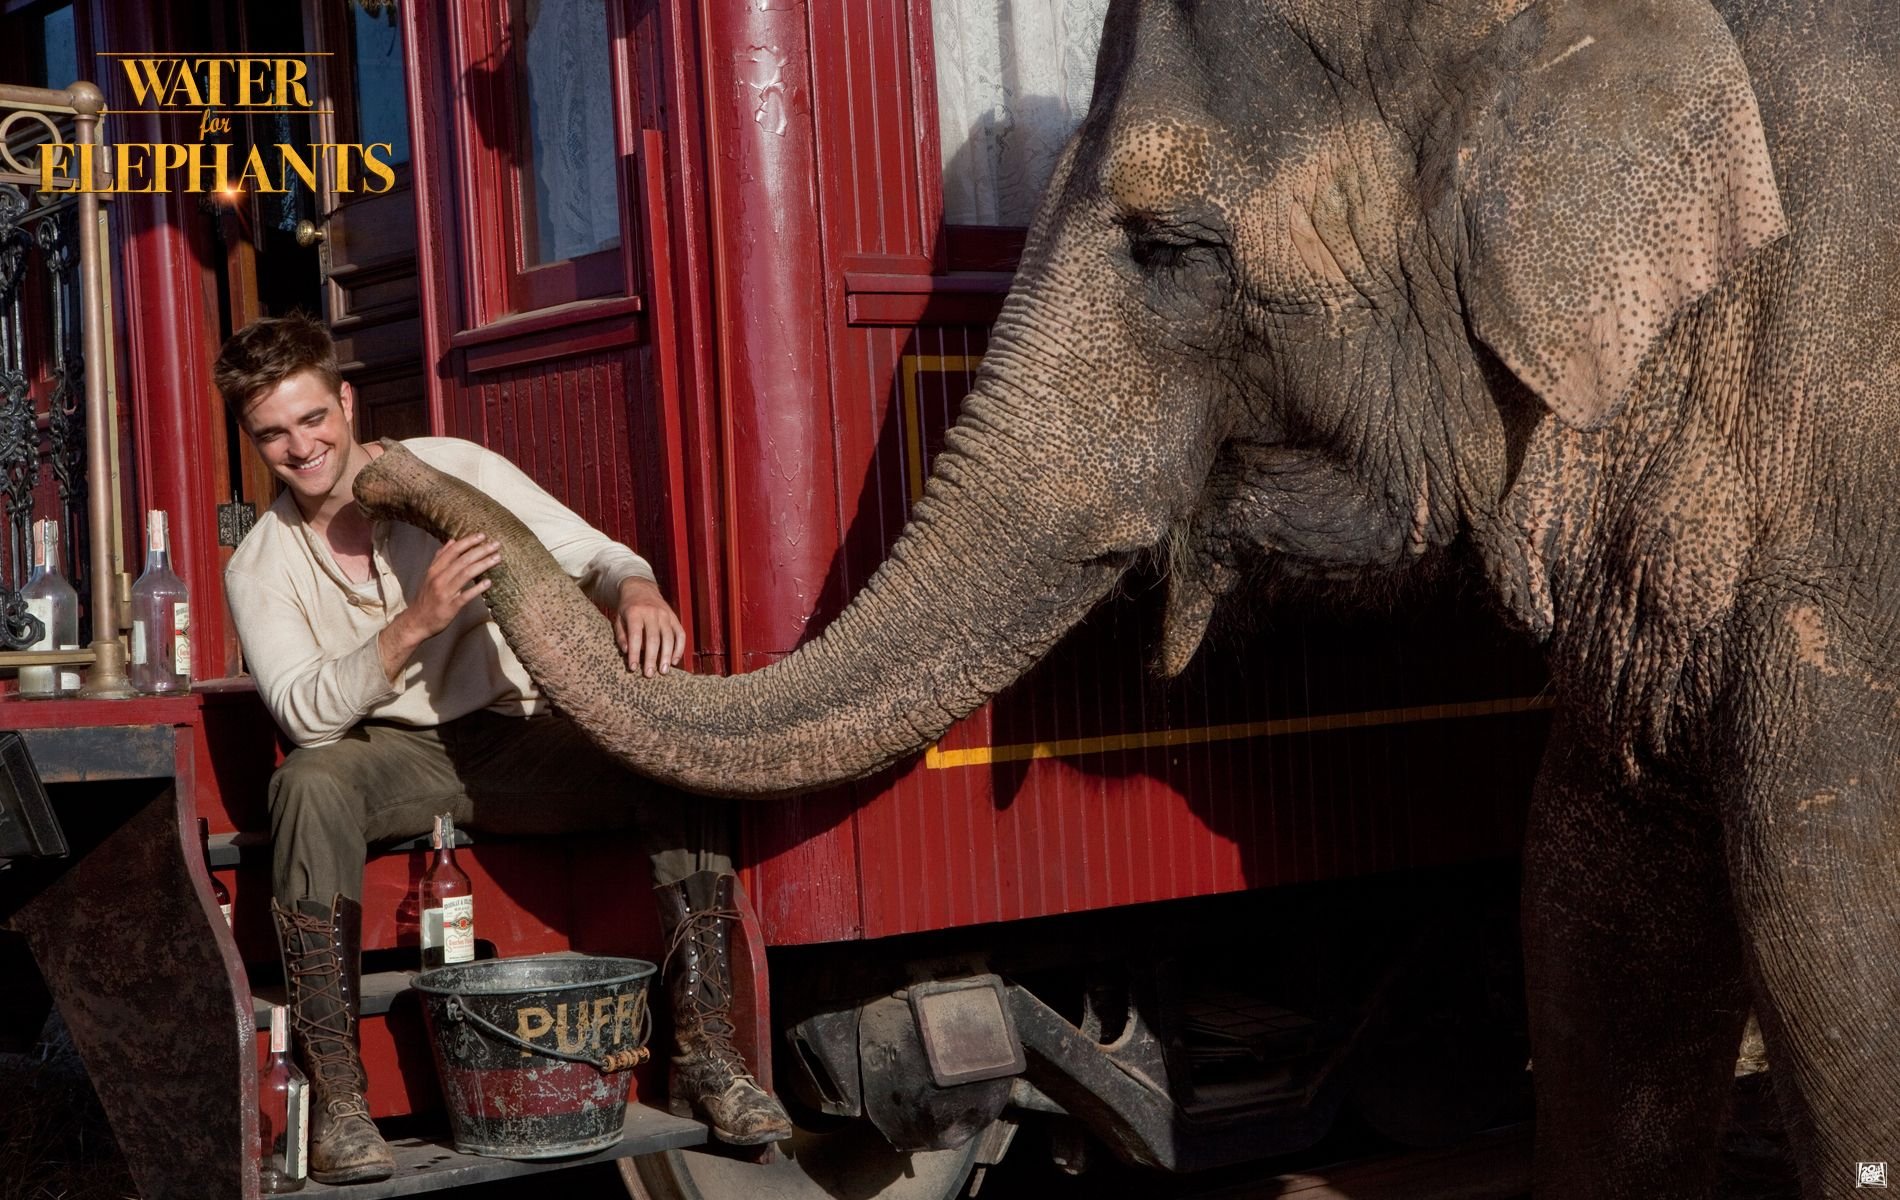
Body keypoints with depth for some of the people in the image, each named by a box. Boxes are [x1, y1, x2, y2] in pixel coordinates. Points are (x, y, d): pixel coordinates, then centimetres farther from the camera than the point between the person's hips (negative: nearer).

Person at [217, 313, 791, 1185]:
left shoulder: (457, 470, -1)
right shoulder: (260, 567, -2)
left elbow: (589, 553, -4)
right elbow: (304, 713, -16)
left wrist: (634, 588, -29)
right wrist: (415, 623, -31)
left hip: (506, 737, 1)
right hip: (388, 757, -1)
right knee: (311, 784, -36)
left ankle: (705, 1054, -18)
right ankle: (335, 1093, -31)